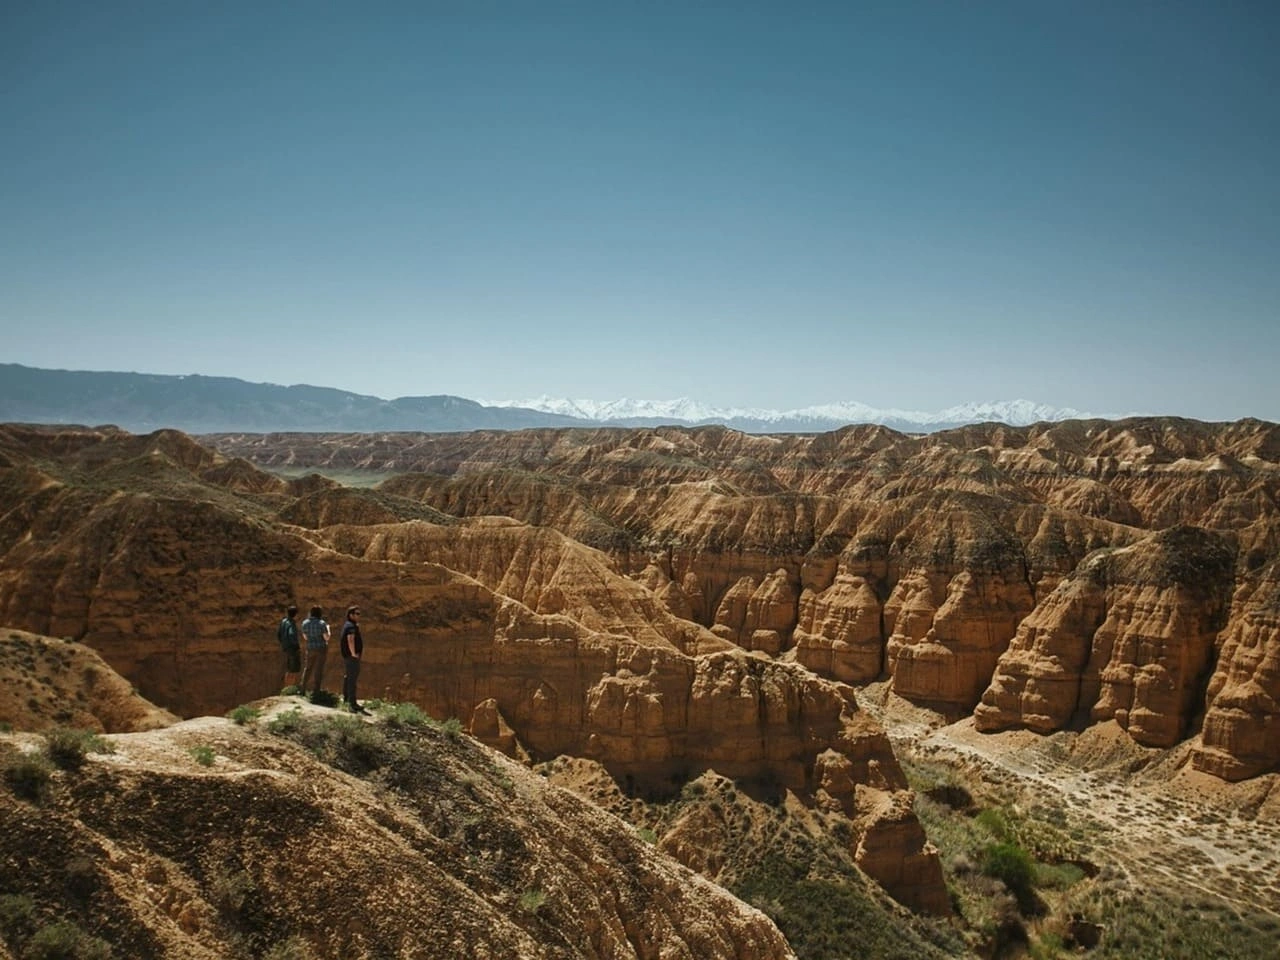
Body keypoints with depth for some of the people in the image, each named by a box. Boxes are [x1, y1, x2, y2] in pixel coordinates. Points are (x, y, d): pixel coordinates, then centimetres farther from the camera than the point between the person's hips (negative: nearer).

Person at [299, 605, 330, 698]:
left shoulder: (305, 623, 0)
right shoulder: (322, 623, -13)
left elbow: (305, 637, 11)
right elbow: (326, 638, -13)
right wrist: (327, 629, 5)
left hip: (310, 648, 4)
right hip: (321, 648, -4)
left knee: (308, 668, 18)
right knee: (318, 670, 3)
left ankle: (302, 689, 16)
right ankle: (315, 691, 4)